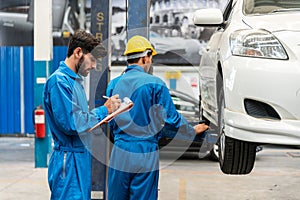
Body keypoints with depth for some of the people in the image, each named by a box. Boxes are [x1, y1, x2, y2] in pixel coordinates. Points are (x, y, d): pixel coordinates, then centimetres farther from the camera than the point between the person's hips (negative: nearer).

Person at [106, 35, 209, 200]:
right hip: (145, 156, -4)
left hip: (119, 155, 4)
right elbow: (171, 119, -4)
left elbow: (111, 122, 13)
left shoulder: (114, 84, 7)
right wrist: (193, 132, 13)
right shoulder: (154, 84, -6)